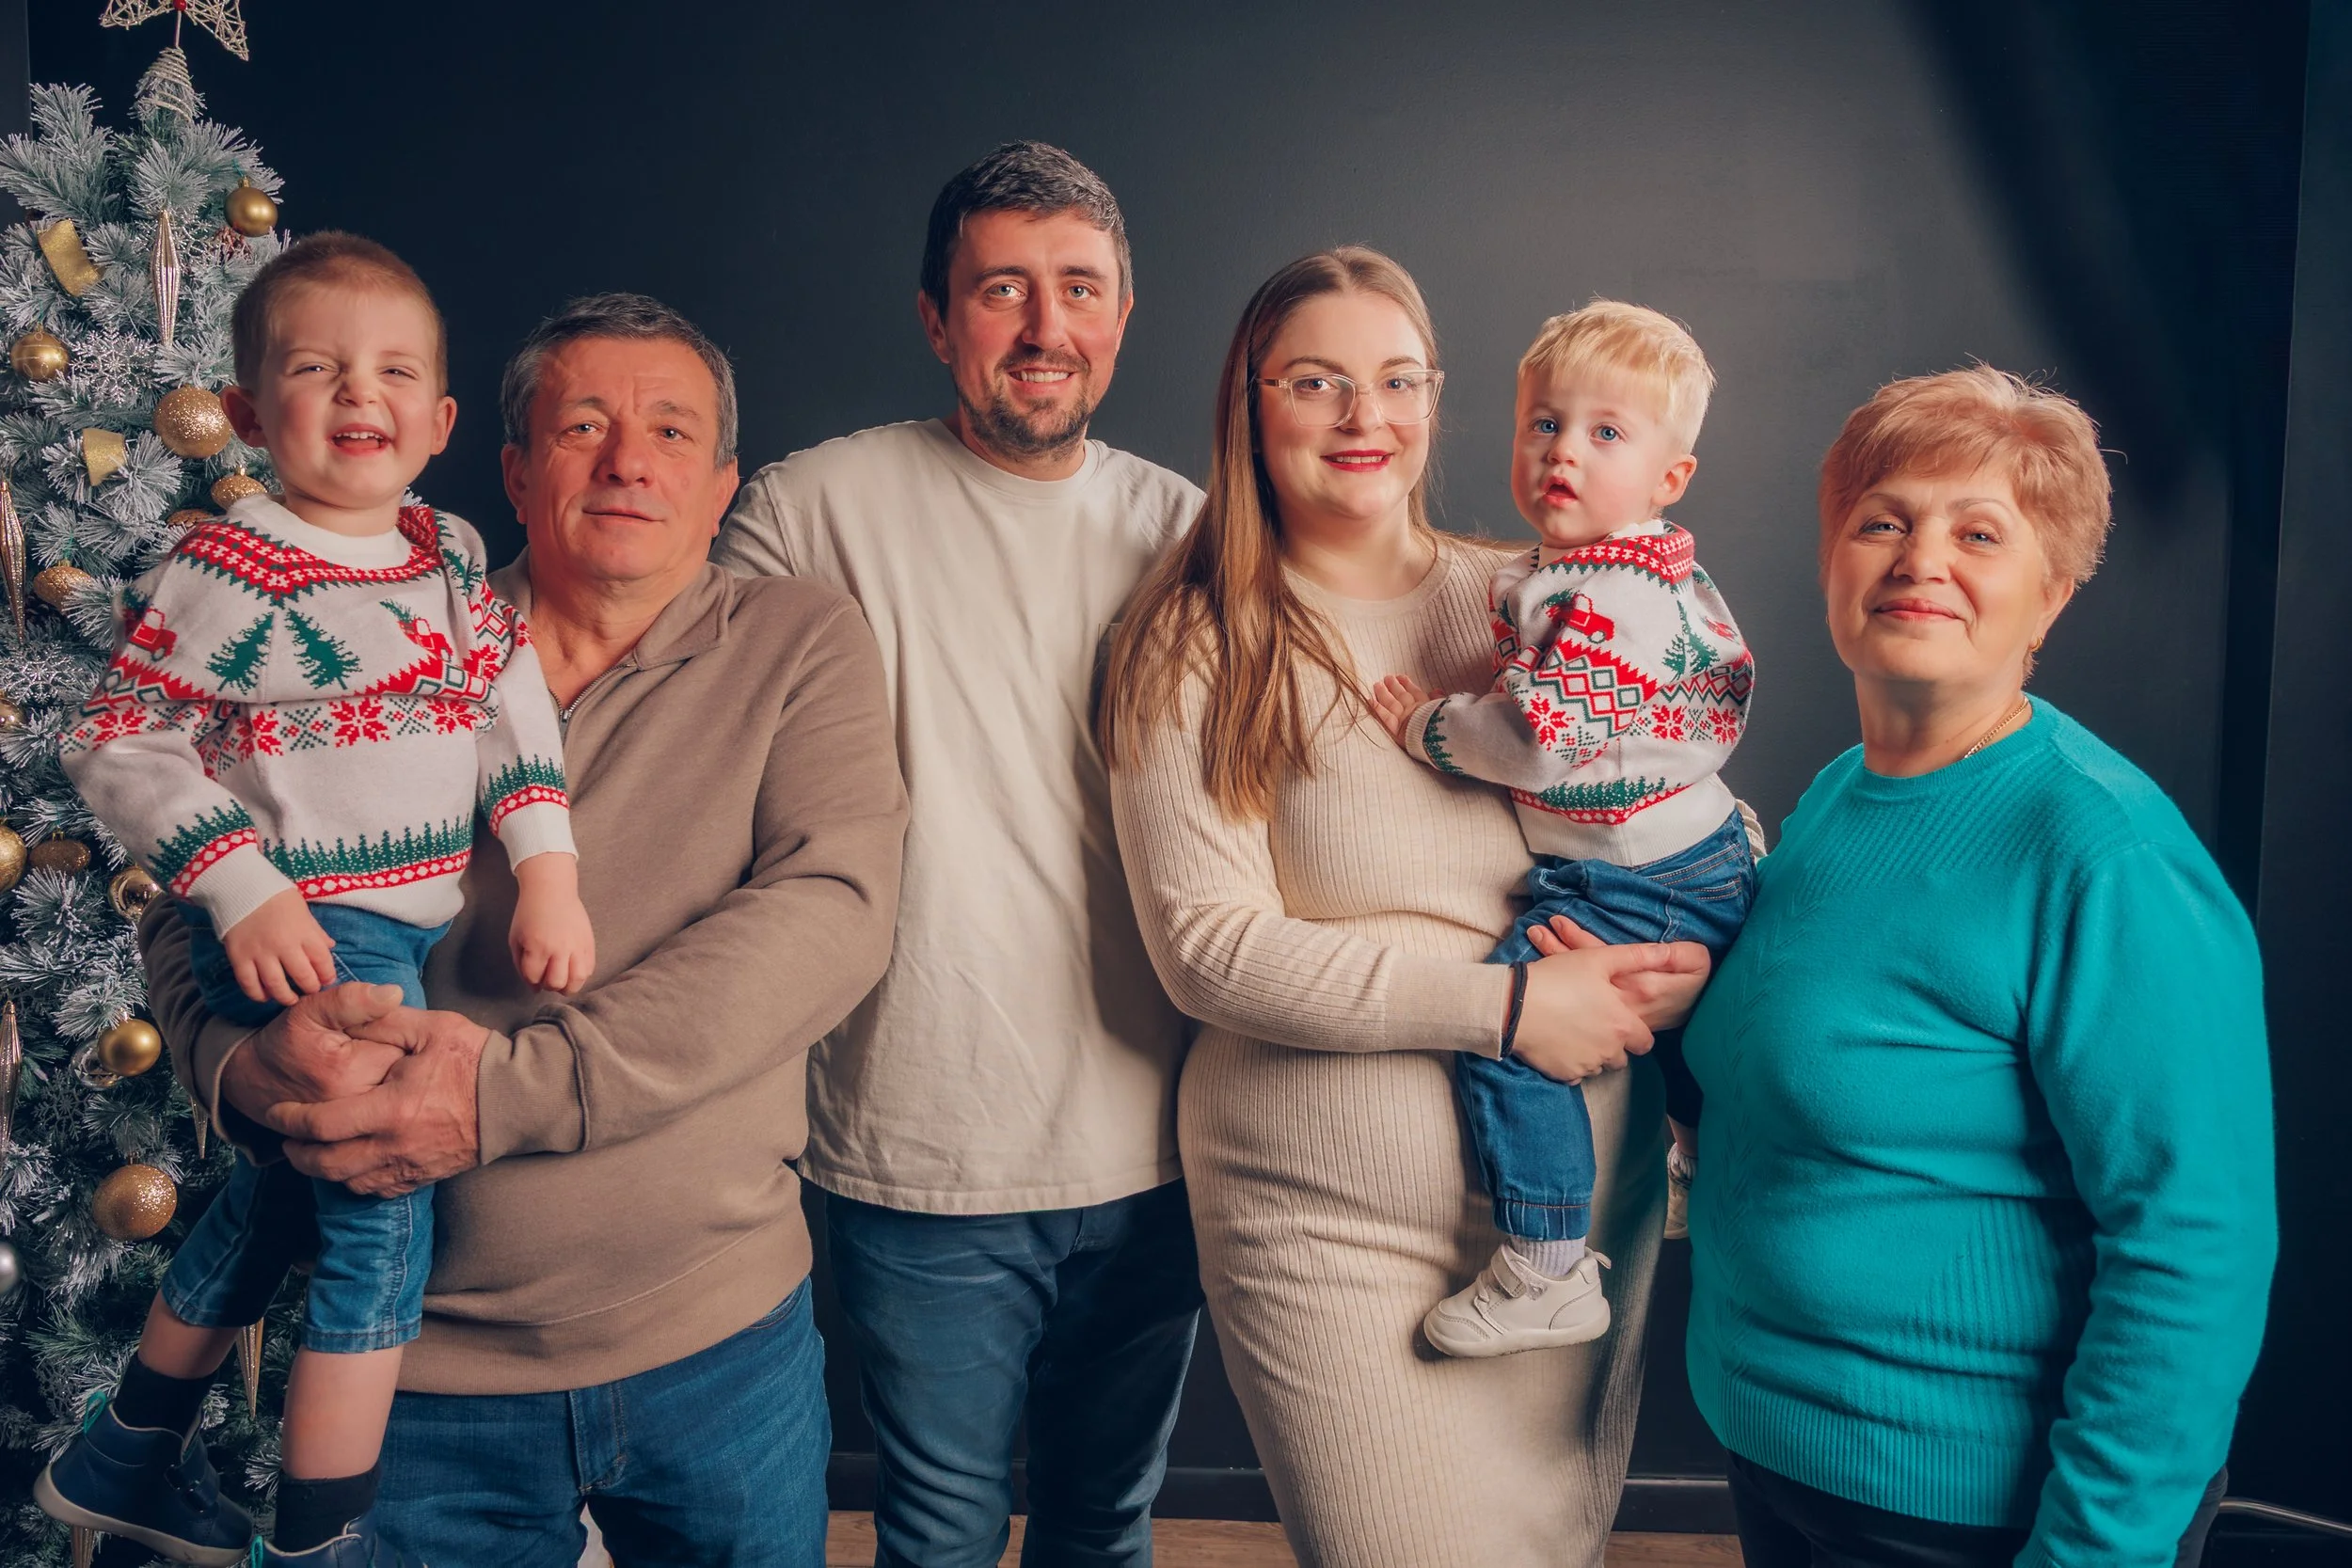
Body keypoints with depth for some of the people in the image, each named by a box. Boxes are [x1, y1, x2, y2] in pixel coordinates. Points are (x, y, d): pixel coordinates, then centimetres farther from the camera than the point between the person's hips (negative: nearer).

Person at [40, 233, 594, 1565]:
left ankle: (125, 1461, 44)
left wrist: (550, 869, -9)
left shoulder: (454, 555, 6)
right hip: (300, 932, -8)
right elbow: (115, 743, -12)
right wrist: (242, 890, -20)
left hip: (411, 929, 8)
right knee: (384, 1215, -8)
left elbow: (514, 701, 3)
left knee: (283, 1190, 22)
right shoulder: (231, 573, -13)